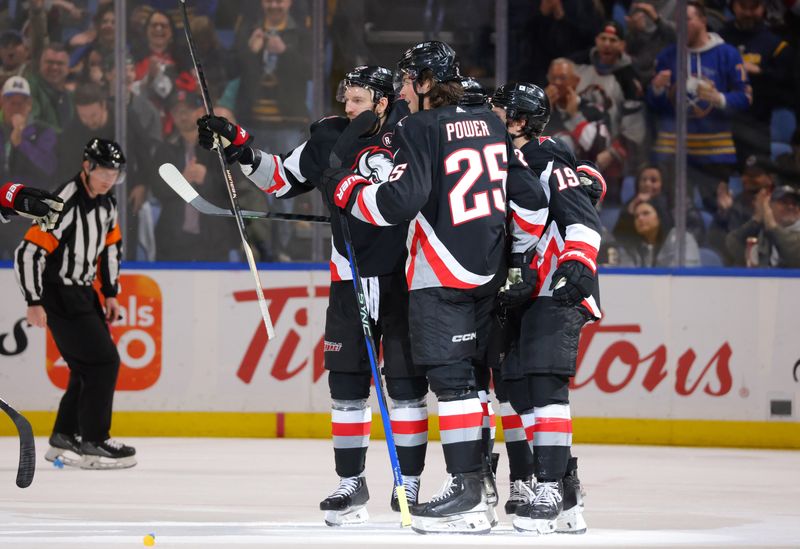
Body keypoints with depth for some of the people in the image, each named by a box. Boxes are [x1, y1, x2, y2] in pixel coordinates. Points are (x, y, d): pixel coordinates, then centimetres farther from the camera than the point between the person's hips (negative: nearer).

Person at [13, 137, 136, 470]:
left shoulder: (106, 204, 5)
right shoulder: (65, 205, -23)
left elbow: (110, 246, 21)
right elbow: (28, 253, -24)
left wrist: (111, 293, 17)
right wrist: (34, 303, -25)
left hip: (83, 292, 9)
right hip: (58, 294, -9)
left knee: (88, 366, 13)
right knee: (104, 362, -12)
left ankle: (64, 439, 23)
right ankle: (92, 443, -7)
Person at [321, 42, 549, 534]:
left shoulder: (419, 130, -10)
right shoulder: (492, 125, 12)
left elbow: (401, 200, -19)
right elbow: (530, 197, 13)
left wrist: (345, 190, -5)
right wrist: (517, 253, 25)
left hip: (441, 276, -8)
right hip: (488, 272, 8)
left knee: (451, 377, -8)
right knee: (469, 373, 16)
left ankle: (468, 494, -12)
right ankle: (481, 479, 21)